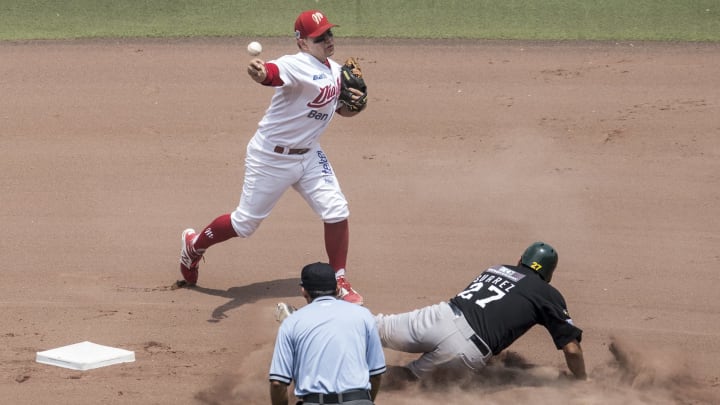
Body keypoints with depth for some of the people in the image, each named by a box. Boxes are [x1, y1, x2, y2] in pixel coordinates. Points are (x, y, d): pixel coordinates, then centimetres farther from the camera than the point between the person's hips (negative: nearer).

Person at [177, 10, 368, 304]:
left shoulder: (336, 71, 2)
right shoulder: (297, 66, -23)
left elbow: (342, 109, 16)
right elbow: (271, 73, -45)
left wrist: (357, 104, -7)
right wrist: (259, 73, -70)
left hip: (308, 155, 7)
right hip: (270, 156, -7)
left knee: (337, 212, -5)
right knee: (245, 222, 5)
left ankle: (340, 282, 10)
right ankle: (194, 245, 31)